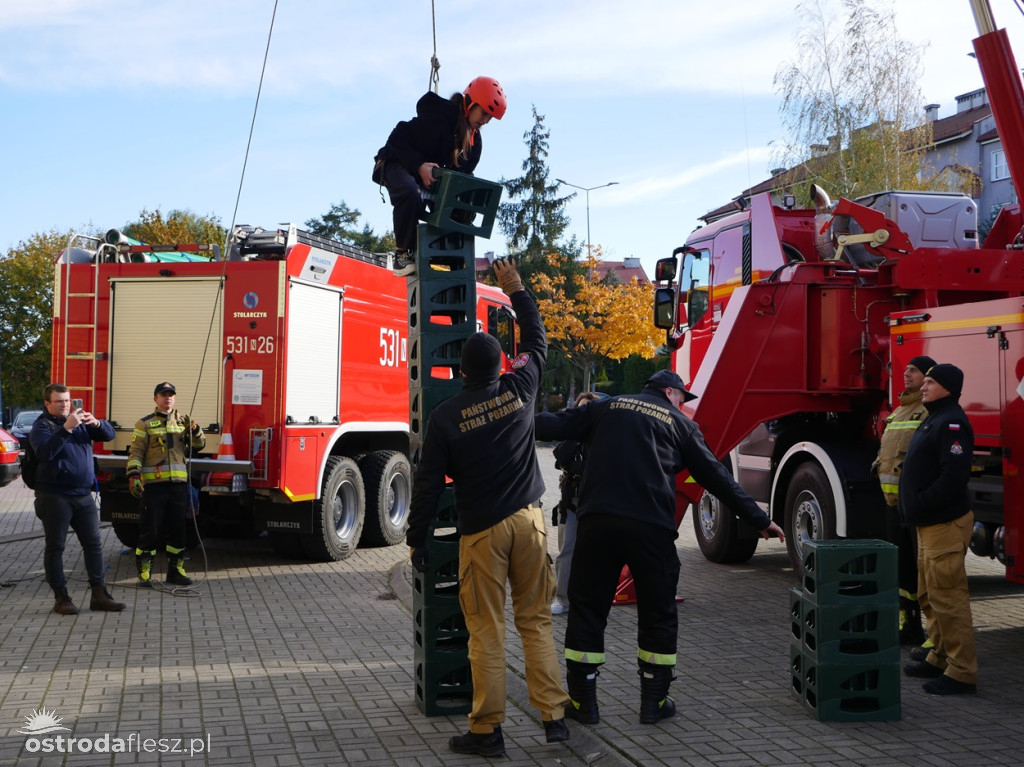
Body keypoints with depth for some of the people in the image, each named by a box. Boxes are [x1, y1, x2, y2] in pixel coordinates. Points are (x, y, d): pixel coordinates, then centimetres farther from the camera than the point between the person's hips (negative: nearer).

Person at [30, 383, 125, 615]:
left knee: (93, 544, 5)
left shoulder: (79, 420, 15)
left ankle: (99, 595, 11)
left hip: (84, 495, 6)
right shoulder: (42, 425, -2)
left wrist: (96, 423, -12)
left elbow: (109, 434, 9)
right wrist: (66, 428, -29)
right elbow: (44, 452, -21)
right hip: (55, 497, -5)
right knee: (55, 547, 1)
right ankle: (61, 598, 6)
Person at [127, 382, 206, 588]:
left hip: (178, 483, 4)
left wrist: (194, 430, -11)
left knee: (178, 528, 9)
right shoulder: (145, 424, 2)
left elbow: (198, 445, 9)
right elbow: (135, 452, -3)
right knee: (150, 529, -1)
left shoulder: (182, 421, 14)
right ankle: (144, 573, 8)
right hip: (154, 484, -4)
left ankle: (175, 570, 20)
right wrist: (134, 476, -15)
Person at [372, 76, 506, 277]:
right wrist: (419, 166, -38)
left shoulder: (474, 140, -2)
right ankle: (403, 253, -22)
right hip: (398, 163, -8)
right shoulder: (438, 114, -27)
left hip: (431, 172, 8)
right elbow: (397, 139, -26)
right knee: (410, 194, -38)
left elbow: (461, 172, 1)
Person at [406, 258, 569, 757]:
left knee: (486, 631, 2)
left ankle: (487, 730, 8)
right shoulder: (519, 389, 0)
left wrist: (416, 539, 6)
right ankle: (554, 716, 11)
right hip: (528, 519, 3)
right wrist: (516, 290, 29)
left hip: (481, 530, -3)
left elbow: (429, 483, -4)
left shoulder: (446, 416, -6)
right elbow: (536, 341, 19)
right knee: (536, 621, 10)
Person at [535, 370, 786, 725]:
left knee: (586, 609, 10)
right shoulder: (678, 423, 14)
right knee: (658, 616, 13)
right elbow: (715, 476, 12)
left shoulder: (606, 408, 18)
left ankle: (582, 701, 13)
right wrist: (759, 520, 16)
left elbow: (556, 425, 9)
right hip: (651, 528, -1)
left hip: (598, 520, 1)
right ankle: (655, 702, 17)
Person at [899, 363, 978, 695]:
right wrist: (915, 507, 12)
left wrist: (922, 504, -20)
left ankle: (962, 672, -3)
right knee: (929, 596, 18)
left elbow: (954, 475, -26)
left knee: (948, 598, -8)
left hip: (946, 525, -11)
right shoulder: (934, 419, 17)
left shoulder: (951, 423, -16)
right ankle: (940, 658, 28)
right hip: (929, 525, 11)